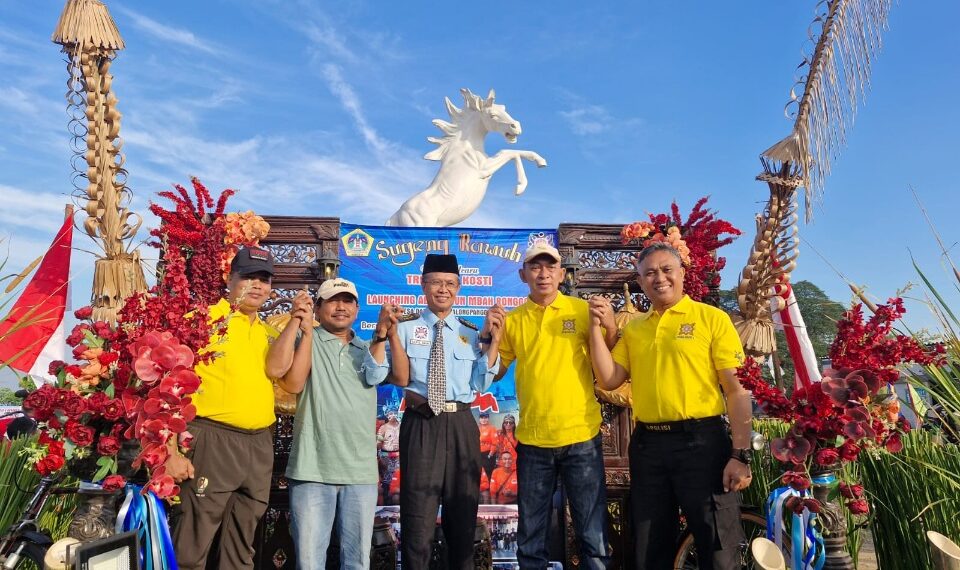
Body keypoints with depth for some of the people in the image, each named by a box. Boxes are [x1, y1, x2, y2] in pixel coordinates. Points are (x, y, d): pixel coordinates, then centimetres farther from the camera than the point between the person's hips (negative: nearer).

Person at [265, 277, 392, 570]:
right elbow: (292, 384, -12)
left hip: (361, 470, 3)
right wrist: (306, 331, -11)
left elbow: (375, 376, -4)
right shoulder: (304, 339, 4)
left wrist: (383, 334, -12)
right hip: (313, 468, -3)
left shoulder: (367, 349, 16)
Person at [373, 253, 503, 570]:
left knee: (463, 510, 15)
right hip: (420, 424, -2)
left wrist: (492, 339, -8)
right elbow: (401, 378, -9)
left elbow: (480, 384, -2)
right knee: (418, 511, 5)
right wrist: (392, 332, -16)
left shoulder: (471, 332, 8)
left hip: (461, 425, 3)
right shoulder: (407, 327, 1)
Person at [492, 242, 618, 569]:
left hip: (581, 437, -1)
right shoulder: (512, 320, 4)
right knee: (531, 537, 13)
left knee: (592, 534, 7)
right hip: (532, 440, 2)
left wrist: (610, 327, -14)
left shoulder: (583, 311, 0)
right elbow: (495, 373, 8)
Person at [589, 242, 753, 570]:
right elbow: (609, 380, 4)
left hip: (701, 442, -4)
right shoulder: (633, 329, 12)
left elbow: (736, 388, -6)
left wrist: (740, 455, -13)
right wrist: (597, 328, -1)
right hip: (647, 445, 4)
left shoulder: (712, 318, -1)